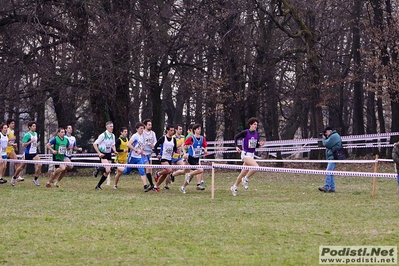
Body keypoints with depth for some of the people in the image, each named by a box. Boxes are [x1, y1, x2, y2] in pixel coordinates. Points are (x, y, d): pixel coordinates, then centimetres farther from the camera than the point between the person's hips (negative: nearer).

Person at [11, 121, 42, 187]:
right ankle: (14, 177, 32)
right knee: (22, 167, 8)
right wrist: (30, 141, -28)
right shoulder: (27, 135, -16)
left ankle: (35, 179, -4)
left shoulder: (36, 134, 8)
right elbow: (23, 145, -20)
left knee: (39, 165, -16)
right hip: (27, 153, -5)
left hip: (34, 153, 5)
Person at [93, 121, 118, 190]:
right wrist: (99, 153, -16)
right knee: (108, 170, -25)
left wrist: (114, 151, 1)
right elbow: (94, 144, -10)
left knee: (107, 172, 3)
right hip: (103, 155, -7)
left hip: (109, 154, 7)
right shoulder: (103, 135, -13)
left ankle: (98, 185, 13)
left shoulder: (112, 136, 8)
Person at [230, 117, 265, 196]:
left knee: (243, 173, 10)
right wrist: (236, 147, -9)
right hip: (245, 154, -6)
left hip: (252, 154, 6)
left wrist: (259, 144, -6)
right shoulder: (245, 132, -10)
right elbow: (236, 137, 1)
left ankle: (234, 187, 23)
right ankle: (246, 179, -8)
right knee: (256, 166, -27)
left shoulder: (256, 134, 7)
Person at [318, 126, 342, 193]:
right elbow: (329, 144, 24)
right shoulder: (333, 136, 22)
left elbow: (326, 144, -18)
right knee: (330, 173, 11)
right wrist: (325, 139, 10)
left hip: (333, 157, -11)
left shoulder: (334, 136, -13)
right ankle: (332, 188, 12)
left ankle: (326, 187, -22)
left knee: (328, 172, -17)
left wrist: (324, 139, 1)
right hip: (332, 158, 11)